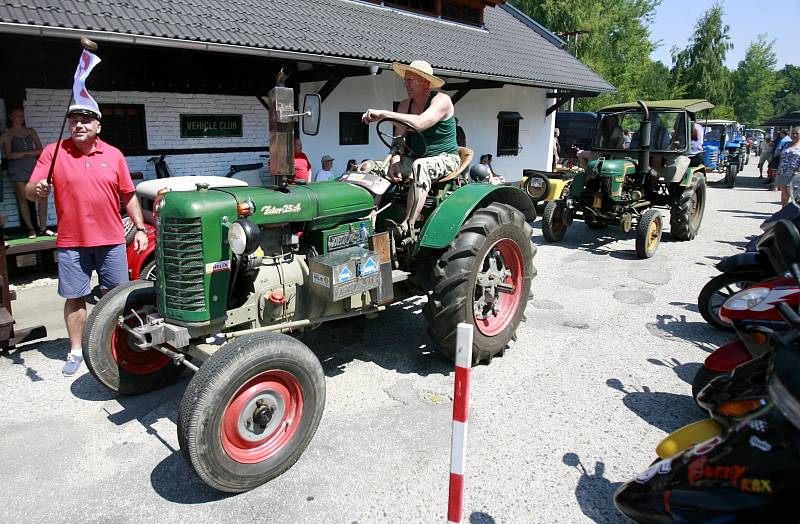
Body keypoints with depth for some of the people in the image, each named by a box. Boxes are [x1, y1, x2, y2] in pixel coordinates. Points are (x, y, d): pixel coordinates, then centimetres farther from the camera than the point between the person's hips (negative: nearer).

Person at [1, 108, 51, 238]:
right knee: (22, 199, -1)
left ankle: (43, 227, -2)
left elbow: (40, 150, 6)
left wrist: (22, 153, -5)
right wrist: (29, 152, -5)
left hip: (33, 166, 3)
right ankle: (30, 229, 3)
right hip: (17, 169, -2)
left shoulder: (30, 132, 14)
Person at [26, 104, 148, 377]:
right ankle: (76, 350, 22)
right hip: (71, 243, -1)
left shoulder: (113, 155, 5)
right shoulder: (53, 152, 0)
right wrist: (37, 189, -27)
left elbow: (129, 196, 9)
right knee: (74, 298, 7)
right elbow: (29, 191, -4)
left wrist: (140, 228, 3)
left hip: (111, 241, 1)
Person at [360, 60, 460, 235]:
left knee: (419, 166, -42)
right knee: (367, 168, -10)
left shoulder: (442, 100, -11)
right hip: (414, 159, 7)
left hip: (445, 159, -6)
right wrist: (394, 163, -18)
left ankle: (407, 226, -46)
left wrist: (384, 113, -33)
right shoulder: (405, 105, 10)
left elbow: (420, 123, -30)